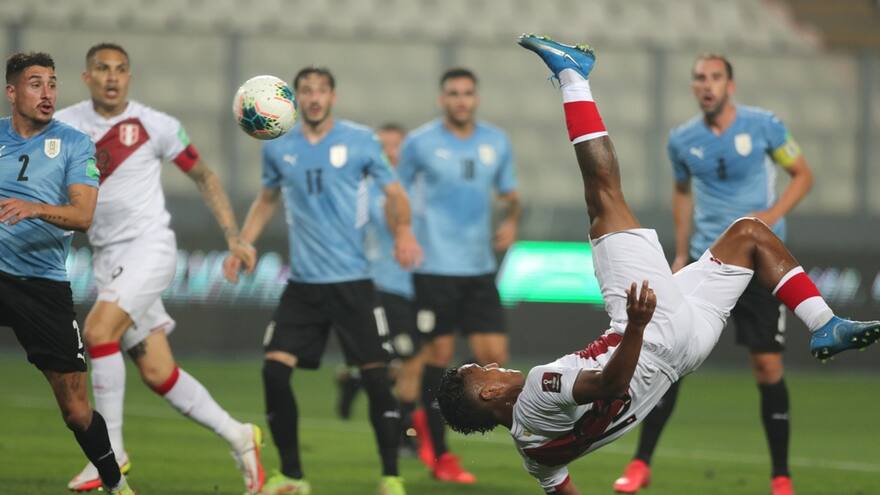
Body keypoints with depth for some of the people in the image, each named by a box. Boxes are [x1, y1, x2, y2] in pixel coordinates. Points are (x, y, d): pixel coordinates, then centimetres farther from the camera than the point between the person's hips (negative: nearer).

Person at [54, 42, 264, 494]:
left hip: (149, 248, -4)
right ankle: (238, 436, 18)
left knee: (98, 331, -25)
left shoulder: (154, 125, -3)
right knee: (157, 372, 2)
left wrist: (233, 237, 4)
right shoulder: (63, 125, 4)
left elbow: (203, 176, 8)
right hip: (108, 258, 4)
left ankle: (110, 451, -15)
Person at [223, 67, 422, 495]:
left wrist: (404, 230, -16)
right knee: (275, 370, -8)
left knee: (375, 375, -5)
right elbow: (266, 200, 22)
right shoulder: (278, 149, 6)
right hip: (302, 283, 3)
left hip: (352, 280, -3)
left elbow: (394, 194, 4)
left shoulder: (360, 141, -2)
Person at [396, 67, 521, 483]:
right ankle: (440, 456, 9)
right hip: (434, 268, -4)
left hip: (479, 268, 4)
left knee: (494, 358, -2)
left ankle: (428, 421, 22)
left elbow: (509, 193, 20)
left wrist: (511, 220, 0)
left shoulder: (496, 143, 9)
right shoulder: (420, 143, -3)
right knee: (439, 355, -3)